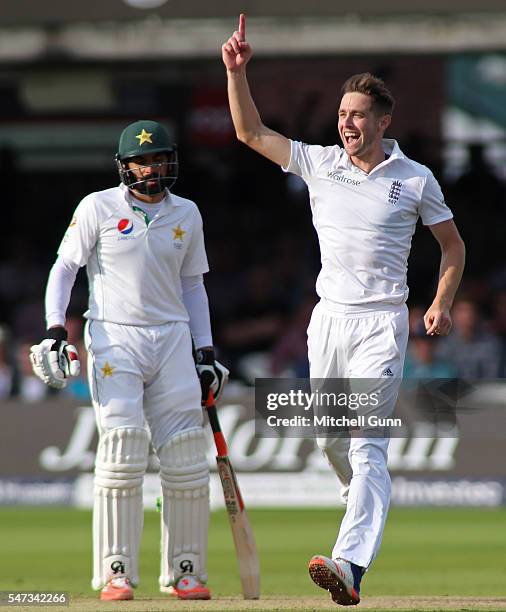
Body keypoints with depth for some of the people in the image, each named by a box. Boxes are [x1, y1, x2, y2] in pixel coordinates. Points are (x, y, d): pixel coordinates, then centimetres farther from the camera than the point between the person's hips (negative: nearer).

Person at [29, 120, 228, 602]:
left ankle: (184, 572, 6)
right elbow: (64, 268, 2)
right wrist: (55, 331, -11)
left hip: (172, 339, 4)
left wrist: (206, 353, 12)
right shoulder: (98, 208, 0)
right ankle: (115, 574, -9)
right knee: (121, 450, -13)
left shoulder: (186, 214, 11)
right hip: (113, 338, -4)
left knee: (186, 458, -2)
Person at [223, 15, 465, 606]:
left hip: (382, 323, -4)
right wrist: (237, 71, -8)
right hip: (329, 317, 4)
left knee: (368, 443, -15)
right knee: (330, 439, 11)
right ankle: (368, 501, 42)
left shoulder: (415, 180, -1)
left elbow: (453, 245, 9)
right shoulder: (319, 163, 6)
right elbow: (251, 132, 4)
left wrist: (441, 305, -5)